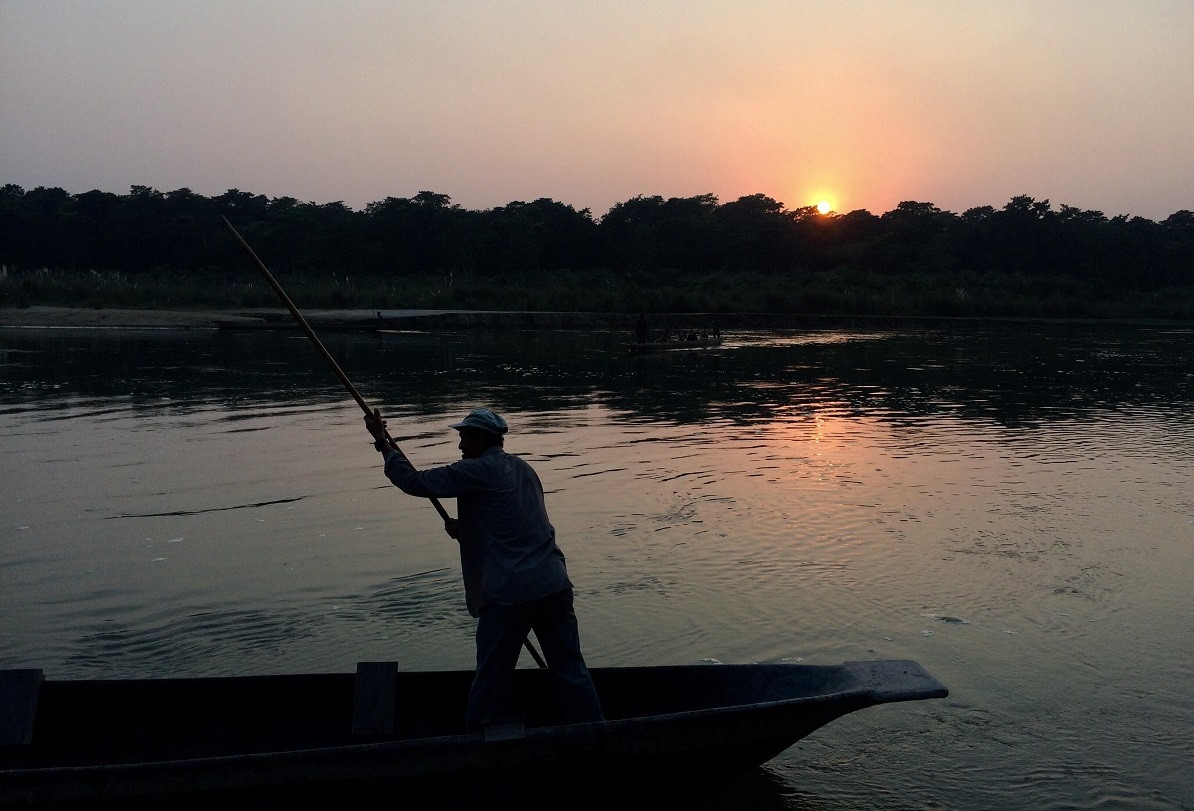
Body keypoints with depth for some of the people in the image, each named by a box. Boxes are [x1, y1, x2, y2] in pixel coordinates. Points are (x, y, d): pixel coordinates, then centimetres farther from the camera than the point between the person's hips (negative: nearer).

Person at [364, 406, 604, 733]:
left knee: (491, 680, 6)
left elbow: (415, 483, -3)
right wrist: (465, 529, 21)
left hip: (508, 594, -7)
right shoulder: (524, 470, 18)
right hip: (553, 586, 7)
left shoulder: (477, 471, -5)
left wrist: (383, 442, 8)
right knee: (571, 671, 10)